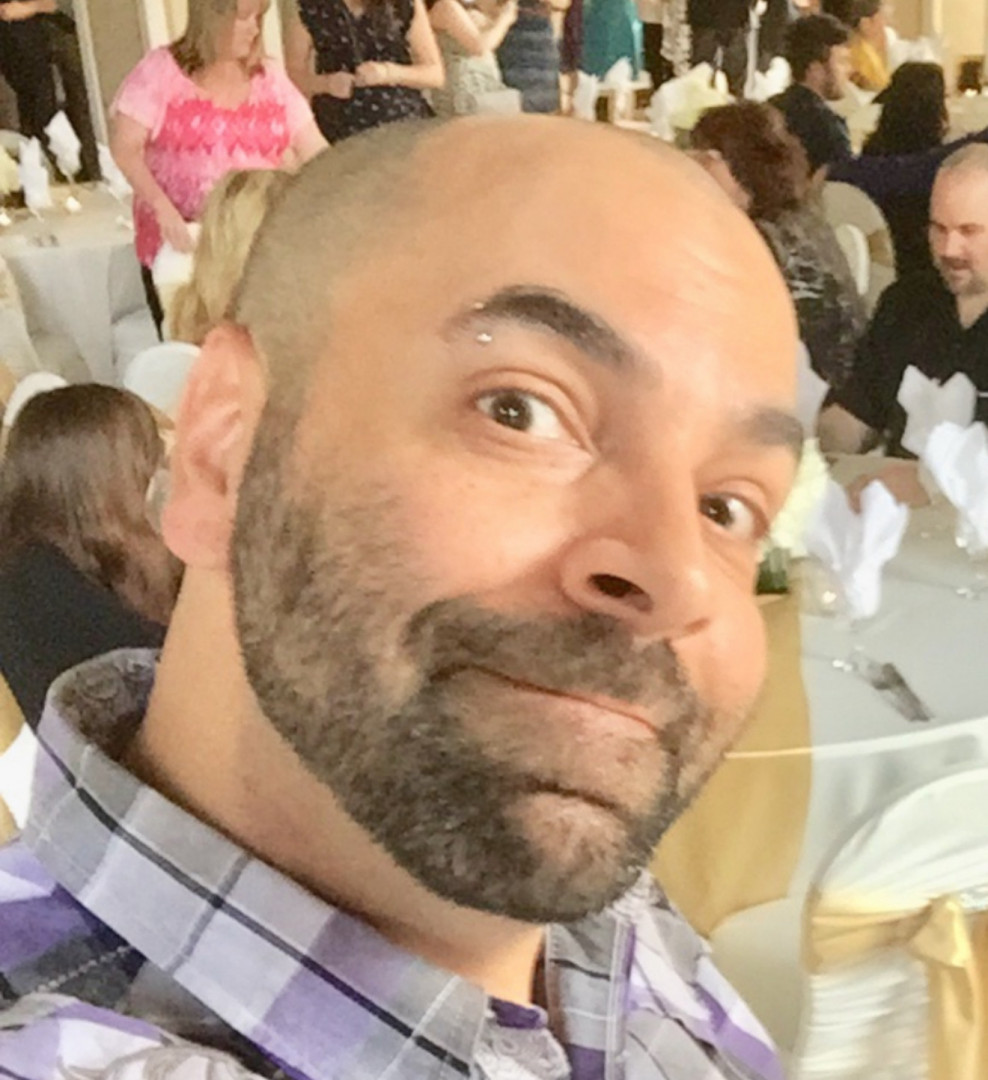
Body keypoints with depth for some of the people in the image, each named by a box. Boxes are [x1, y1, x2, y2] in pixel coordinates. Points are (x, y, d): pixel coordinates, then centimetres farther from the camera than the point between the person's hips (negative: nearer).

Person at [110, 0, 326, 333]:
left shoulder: (269, 76, 8)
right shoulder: (162, 70, -3)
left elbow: (314, 150, 6)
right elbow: (126, 148, -7)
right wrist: (162, 207, -21)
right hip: (180, 247, -2)